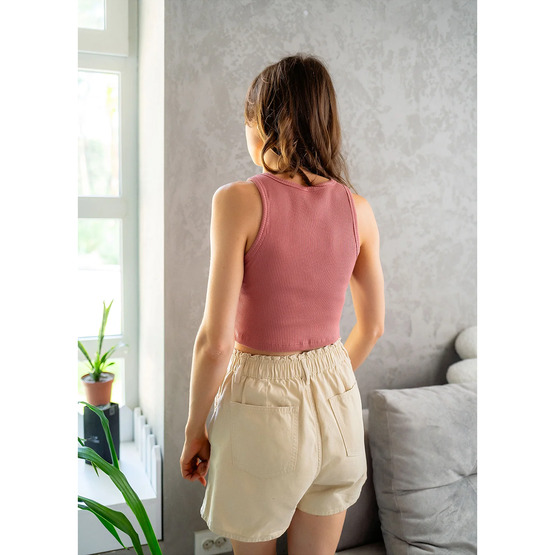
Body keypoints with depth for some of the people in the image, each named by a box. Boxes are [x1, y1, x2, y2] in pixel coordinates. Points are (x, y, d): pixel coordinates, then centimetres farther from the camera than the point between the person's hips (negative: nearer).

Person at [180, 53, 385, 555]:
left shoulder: (239, 200, -17)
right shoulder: (358, 209, -3)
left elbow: (215, 341, -18)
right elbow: (372, 327, 7)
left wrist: (195, 429, -3)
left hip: (261, 402, -4)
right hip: (337, 400, 4)